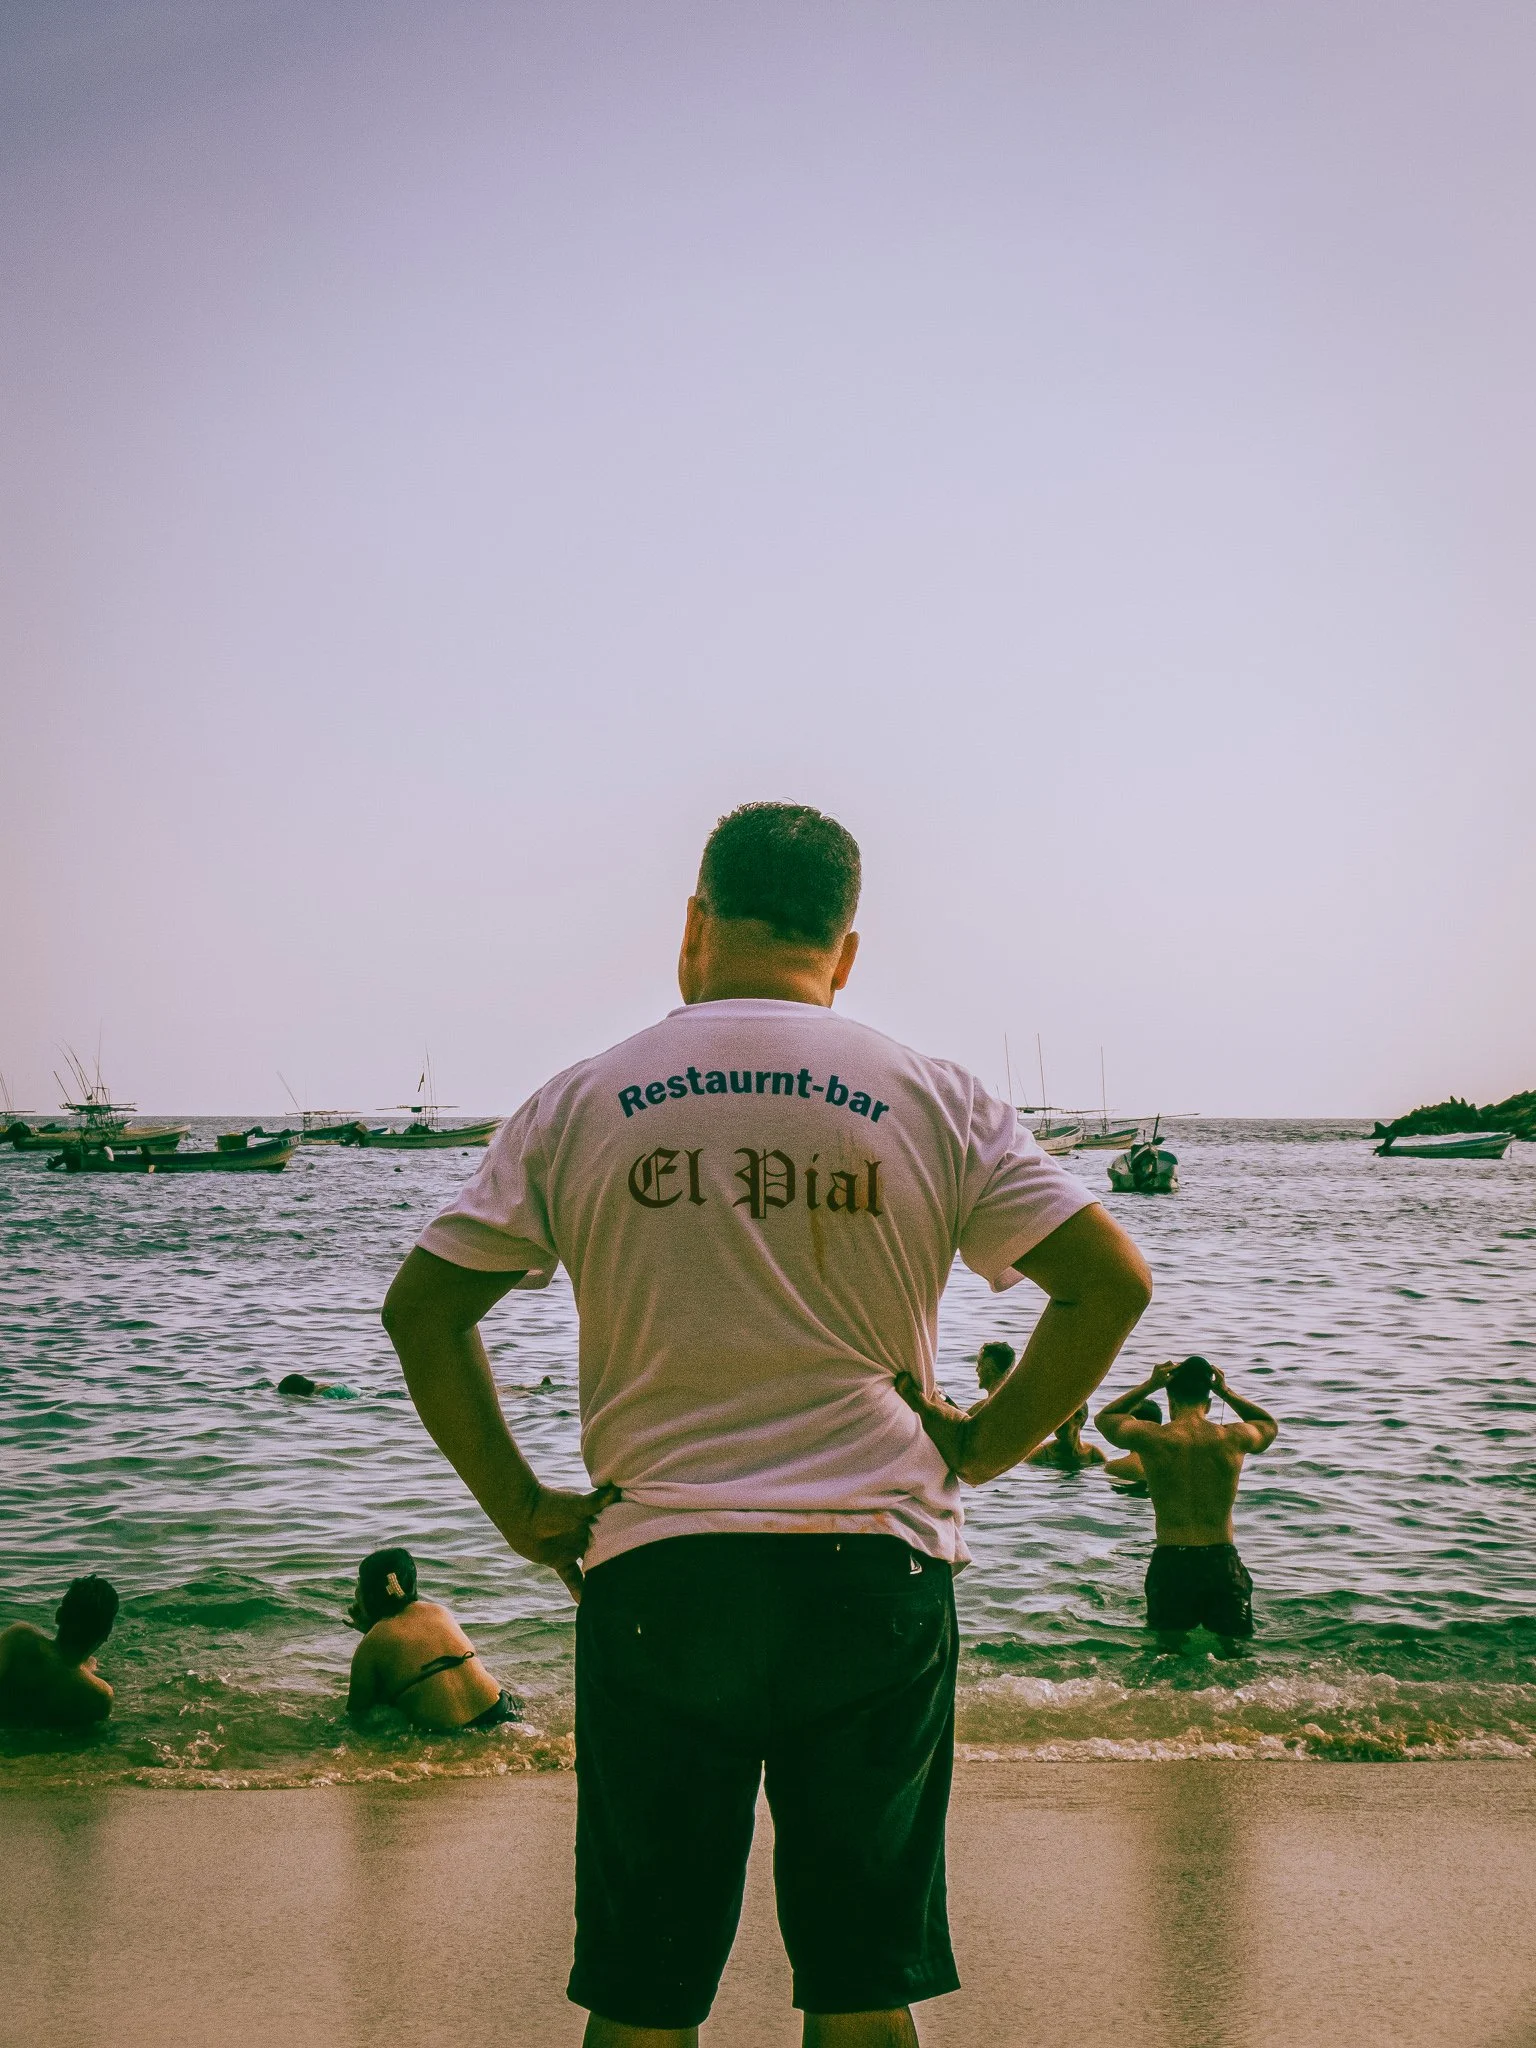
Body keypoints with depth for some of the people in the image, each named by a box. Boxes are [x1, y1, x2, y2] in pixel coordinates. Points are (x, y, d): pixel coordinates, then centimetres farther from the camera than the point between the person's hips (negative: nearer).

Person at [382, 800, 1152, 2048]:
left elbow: (421, 1305, 4)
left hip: (654, 1576, 0)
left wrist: (517, 1505, 8)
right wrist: (984, 1448, 5)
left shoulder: (579, 1104, 4)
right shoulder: (935, 1101, 3)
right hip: (875, 1569, 0)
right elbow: (1113, 1282, -1)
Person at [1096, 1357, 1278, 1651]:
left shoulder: (1149, 1439, -4)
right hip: (1222, 1560, 1)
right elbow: (1270, 1425, 25)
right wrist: (1227, 1392, 22)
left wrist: (1149, 1386, 14)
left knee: (1168, 1649, 12)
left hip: (1170, 1561, 0)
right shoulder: (1234, 1438, -1)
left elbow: (1105, 1417, 18)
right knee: (1235, 1653, 7)